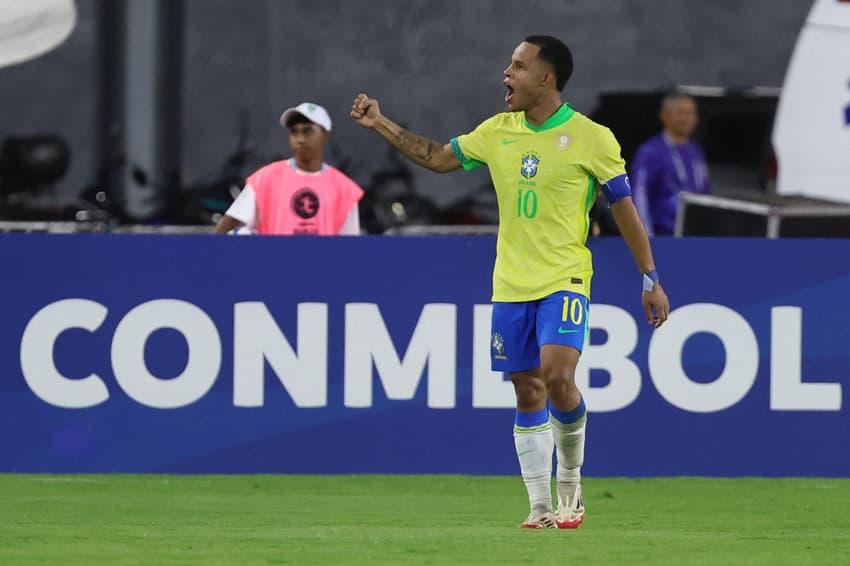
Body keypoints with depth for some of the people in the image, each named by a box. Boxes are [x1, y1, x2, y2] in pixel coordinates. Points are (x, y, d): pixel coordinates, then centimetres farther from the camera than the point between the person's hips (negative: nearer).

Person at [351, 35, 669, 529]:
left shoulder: (591, 138, -7)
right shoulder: (498, 132, 7)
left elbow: (624, 207, -2)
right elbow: (437, 158, 19)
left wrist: (650, 279, -3)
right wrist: (381, 124, 13)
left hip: (565, 280, -5)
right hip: (511, 285, 5)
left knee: (557, 377, -22)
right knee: (528, 394, 5)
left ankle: (571, 485, -1)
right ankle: (541, 508, 11)